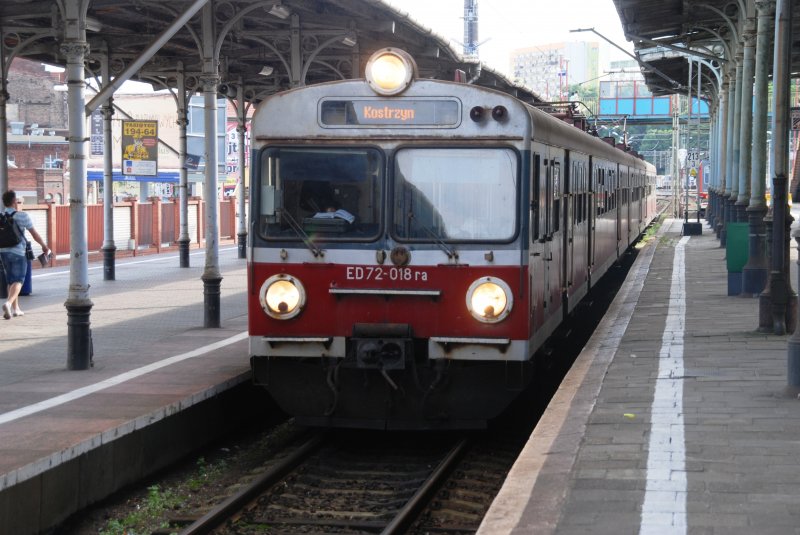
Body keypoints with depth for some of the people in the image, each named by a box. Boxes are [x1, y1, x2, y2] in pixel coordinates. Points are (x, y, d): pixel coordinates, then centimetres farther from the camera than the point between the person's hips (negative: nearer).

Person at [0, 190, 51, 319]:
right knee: (18, 281, -3)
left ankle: (15, 308, 22)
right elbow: (34, 234, -4)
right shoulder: (22, 216, -7)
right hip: (18, 252, -5)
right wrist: (44, 246, 10)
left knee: (10, 281, 16)